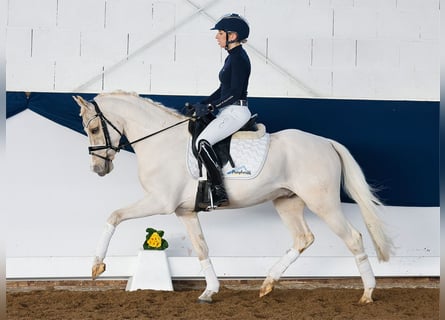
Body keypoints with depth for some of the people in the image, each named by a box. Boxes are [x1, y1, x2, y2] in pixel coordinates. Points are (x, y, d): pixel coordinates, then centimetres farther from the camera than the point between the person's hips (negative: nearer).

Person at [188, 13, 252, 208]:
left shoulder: (239, 58, -14)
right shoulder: (232, 57, 17)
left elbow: (234, 92, -20)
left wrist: (209, 107, -18)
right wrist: (202, 104, 13)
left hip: (235, 112, -11)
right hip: (229, 112, 11)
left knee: (203, 142, -25)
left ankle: (219, 194, -28)